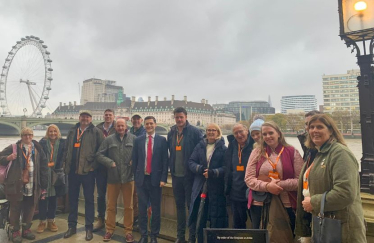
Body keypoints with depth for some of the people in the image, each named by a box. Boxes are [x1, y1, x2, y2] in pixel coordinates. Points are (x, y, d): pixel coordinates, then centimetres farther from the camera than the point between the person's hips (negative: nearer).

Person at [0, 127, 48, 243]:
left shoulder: (37, 148, 7)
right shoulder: (14, 147, 0)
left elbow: (44, 165, 7)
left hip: (32, 185, 3)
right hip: (16, 184, -3)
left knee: (30, 208, 11)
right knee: (15, 208, 5)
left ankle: (26, 229, 27)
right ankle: (15, 231, 20)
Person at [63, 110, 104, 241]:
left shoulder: (96, 131, -4)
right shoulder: (72, 131, 12)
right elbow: (67, 148, 16)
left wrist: (94, 164, -10)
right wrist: (65, 163, 9)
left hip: (87, 170, -4)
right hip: (72, 170, 5)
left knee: (89, 199, 5)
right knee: (72, 198, 14)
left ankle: (89, 228, 17)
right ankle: (72, 226, 29)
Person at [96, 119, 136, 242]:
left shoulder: (133, 139, 0)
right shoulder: (109, 139, 2)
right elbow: (99, 155, 2)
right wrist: (110, 162, -10)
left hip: (129, 177, -1)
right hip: (113, 177, 1)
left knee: (128, 206, 9)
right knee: (111, 206, 14)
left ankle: (128, 231, 24)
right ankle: (110, 230, 31)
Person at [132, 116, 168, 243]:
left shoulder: (162, 140, -1)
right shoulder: (138, 140, 5)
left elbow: (165, 160, -3)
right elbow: (134, 160, 6)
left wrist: (163, 179, -8)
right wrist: (135, 177, 4)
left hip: (156, 178, -1)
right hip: (141, 178, 2)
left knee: (156, 208, 8)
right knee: (142, 208, 10)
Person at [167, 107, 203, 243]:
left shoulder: (195, 132, -10)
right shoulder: (171, 133, 6)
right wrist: (171, 168, 10)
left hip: (189, 175, -5)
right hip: (176, 175, 5)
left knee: (191, 205, 6)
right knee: (179, 205, 15)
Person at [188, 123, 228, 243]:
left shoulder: (223, 148, -2)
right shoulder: (199, 146, 8)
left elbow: (226, 168, -8)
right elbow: (191, 162, 4)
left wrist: (212, 172, -24)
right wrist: (200, 168, -15)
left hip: (216, 188, -2)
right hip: (200, 186, 3)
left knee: (216, 216, 7)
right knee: (199, 217, 9)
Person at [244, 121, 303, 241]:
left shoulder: (292, 152, -1)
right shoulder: (256, 152, 2)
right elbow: (249, 179, -3)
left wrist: (278, 184, -18)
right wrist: (267, 186, -19)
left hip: (286, 205, -1)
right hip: (259, 204, 2)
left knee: (286, 236, 14)